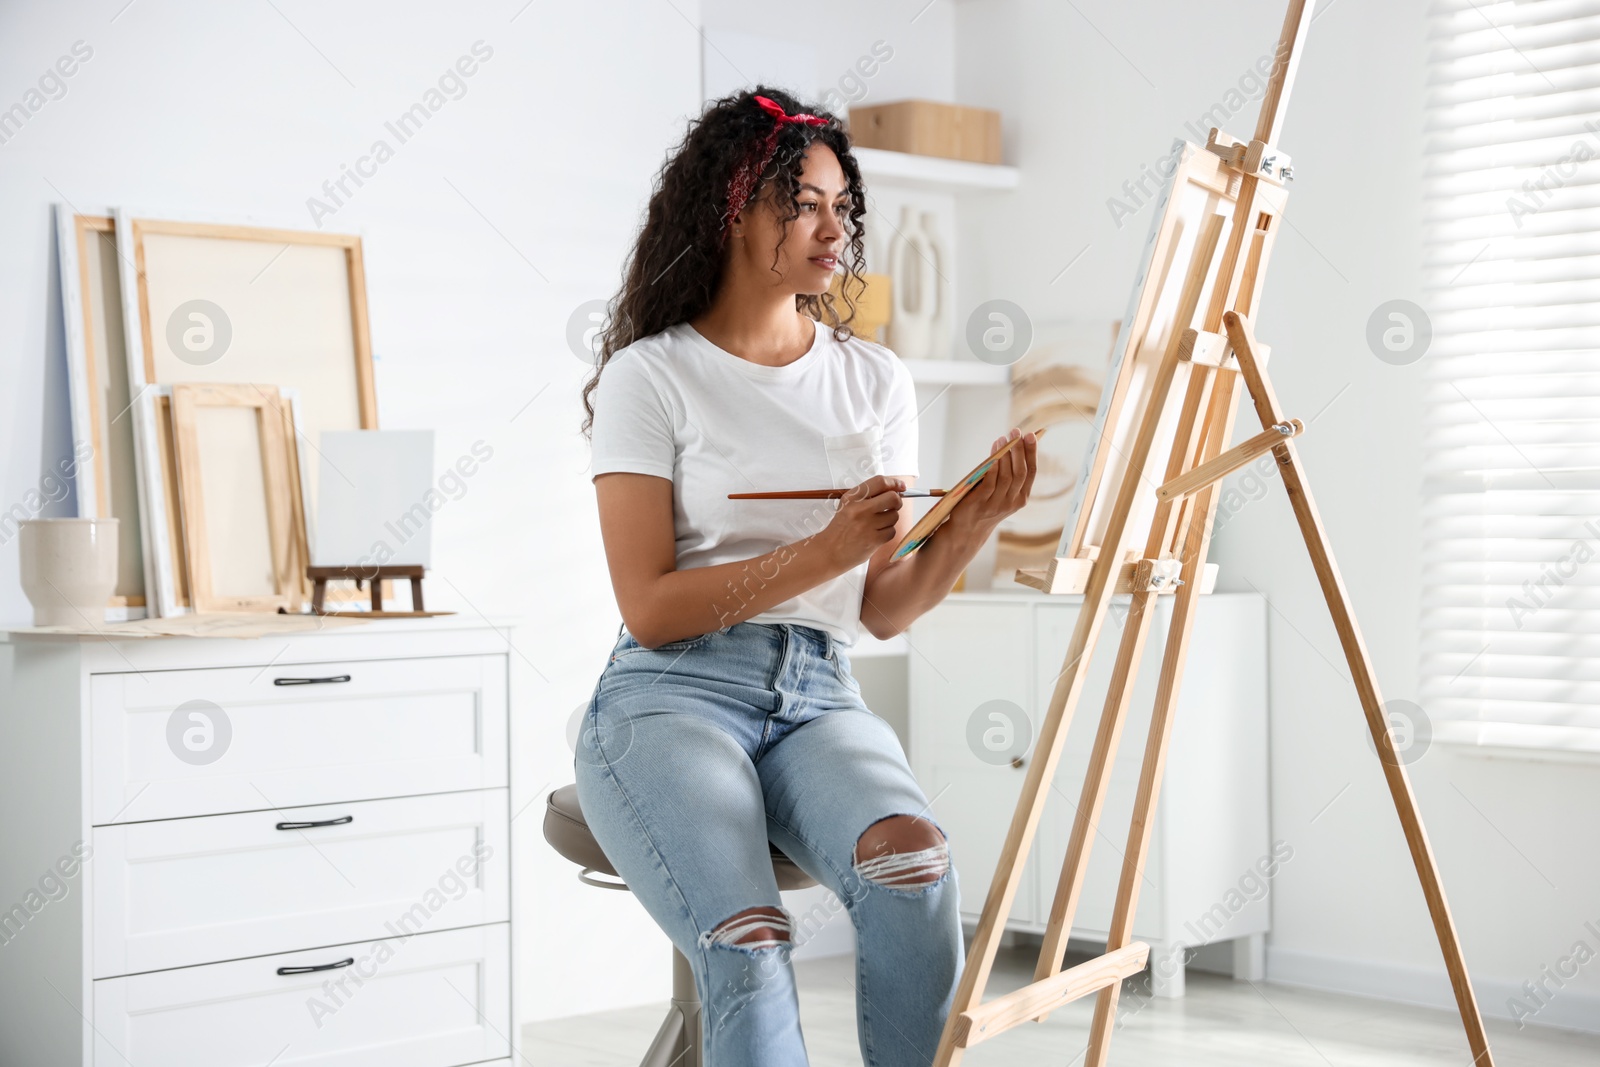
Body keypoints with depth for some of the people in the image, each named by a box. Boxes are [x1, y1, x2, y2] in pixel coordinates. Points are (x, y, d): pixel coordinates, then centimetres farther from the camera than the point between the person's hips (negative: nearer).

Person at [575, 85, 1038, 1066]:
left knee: (914, 865, -31)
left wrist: (972, 527, -7)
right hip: (672, 696, -3)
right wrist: (826, 550, -16)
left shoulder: (876, 379, 14)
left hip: (819, 699, 4)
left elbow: (884, 610, 11)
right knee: (748, 941, -32)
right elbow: (650, 609, -7)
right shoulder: (651, 375, 1)